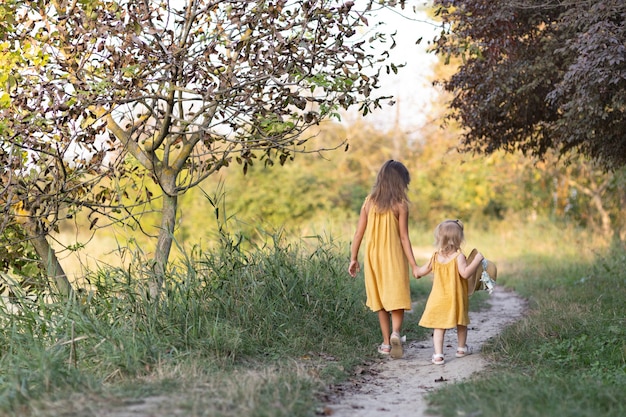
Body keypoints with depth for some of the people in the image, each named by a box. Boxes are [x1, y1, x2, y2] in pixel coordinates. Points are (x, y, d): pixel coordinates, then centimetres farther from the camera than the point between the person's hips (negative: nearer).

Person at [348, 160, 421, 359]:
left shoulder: (369, 202, 1)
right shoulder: (400, 204, -8)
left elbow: (359, 233, 2)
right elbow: (404, 237, -10)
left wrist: (353, 258, 10)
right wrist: (414, 265, -6)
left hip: (373, 257, 3)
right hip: (394, 258, -3)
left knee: (380, 299, 14)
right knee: (397, 298, 4)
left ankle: (386, 343, 17)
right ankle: (395, 333, -21)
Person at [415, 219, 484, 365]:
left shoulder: (436, 256, 1)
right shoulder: (458, 257, -14)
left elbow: (425, 269, 14)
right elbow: (465, 273, -25)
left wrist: (417, 273, 35)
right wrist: (476, 260, -20)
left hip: (439, 298, 2)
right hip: (456, 298, -2)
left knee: (438, 326, 2)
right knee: (461, 323, 20)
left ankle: (438, 355, -9)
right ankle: (461, 348, 36)